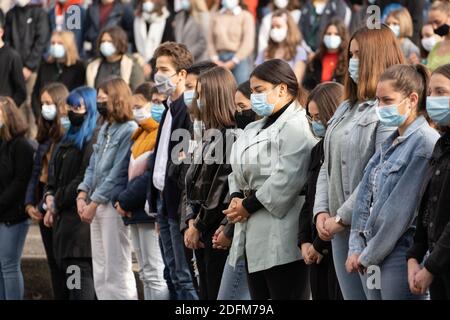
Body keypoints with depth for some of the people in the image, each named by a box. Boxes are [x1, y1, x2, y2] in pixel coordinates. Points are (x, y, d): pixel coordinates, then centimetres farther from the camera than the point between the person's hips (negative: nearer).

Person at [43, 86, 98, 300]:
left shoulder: (93, 139, -9)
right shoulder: (70, 138, 21)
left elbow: (85, 178, -16)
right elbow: (54, 174, 22)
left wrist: (58, 202, -8)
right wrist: (49, 196, 2)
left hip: (80, 218, -10)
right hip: (64, 217, 10)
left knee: (79, 273, -14)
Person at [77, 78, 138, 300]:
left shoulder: (129, 131, -12)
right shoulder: (105, 129, 16)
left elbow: (116, 174, -16)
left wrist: (94, 203, -15)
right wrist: (82, 196, 3)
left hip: (114, 205, -9)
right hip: (96, 206, 9)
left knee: (117, 271, -8)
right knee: (100, 272, 11)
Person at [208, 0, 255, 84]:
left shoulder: (246, 16, 2)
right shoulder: (215, 17, 14)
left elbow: (248, 43, -5)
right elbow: (210, 41, 11)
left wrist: (233, 61, -9)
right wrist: (215, 59, -2)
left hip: (240, 59, -3)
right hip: (220, 59, 3)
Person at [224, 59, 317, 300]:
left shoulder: (296, 126, -10)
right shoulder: (254, 130, 21)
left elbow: (287, 178, -20)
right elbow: (239, 172, 21)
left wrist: (249, 206, -14)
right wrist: (236, 197, -1)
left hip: (281, 236, -10)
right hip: (254, 236, 10)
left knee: (285, 296, -8)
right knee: (259, 296, 10)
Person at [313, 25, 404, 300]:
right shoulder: (346, 109, 17)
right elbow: (328, 165, 18)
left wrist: (342, 218, -16)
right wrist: (322, 212, 3)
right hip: (341, 231, 8)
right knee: (352, 295, 10)